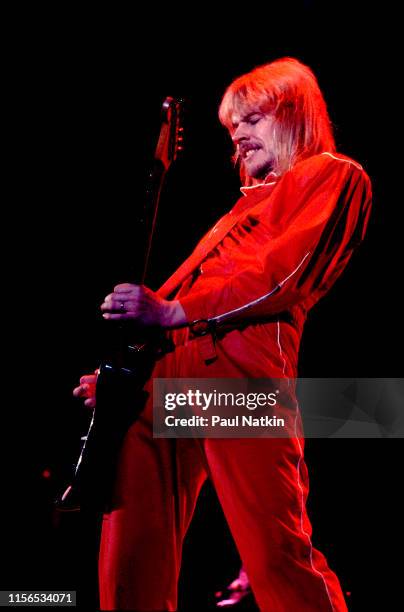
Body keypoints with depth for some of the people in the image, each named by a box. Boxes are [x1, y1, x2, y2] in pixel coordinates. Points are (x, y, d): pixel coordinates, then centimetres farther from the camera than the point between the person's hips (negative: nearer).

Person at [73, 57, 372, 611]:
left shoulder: (335, 177, 11)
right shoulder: (247, 201, 36)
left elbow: (288, 271, -7)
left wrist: (174, 310, -14)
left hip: (239, 366, -8)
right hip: (164, 373, 8)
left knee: (278, 559, -13)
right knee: (131, 557, 0)